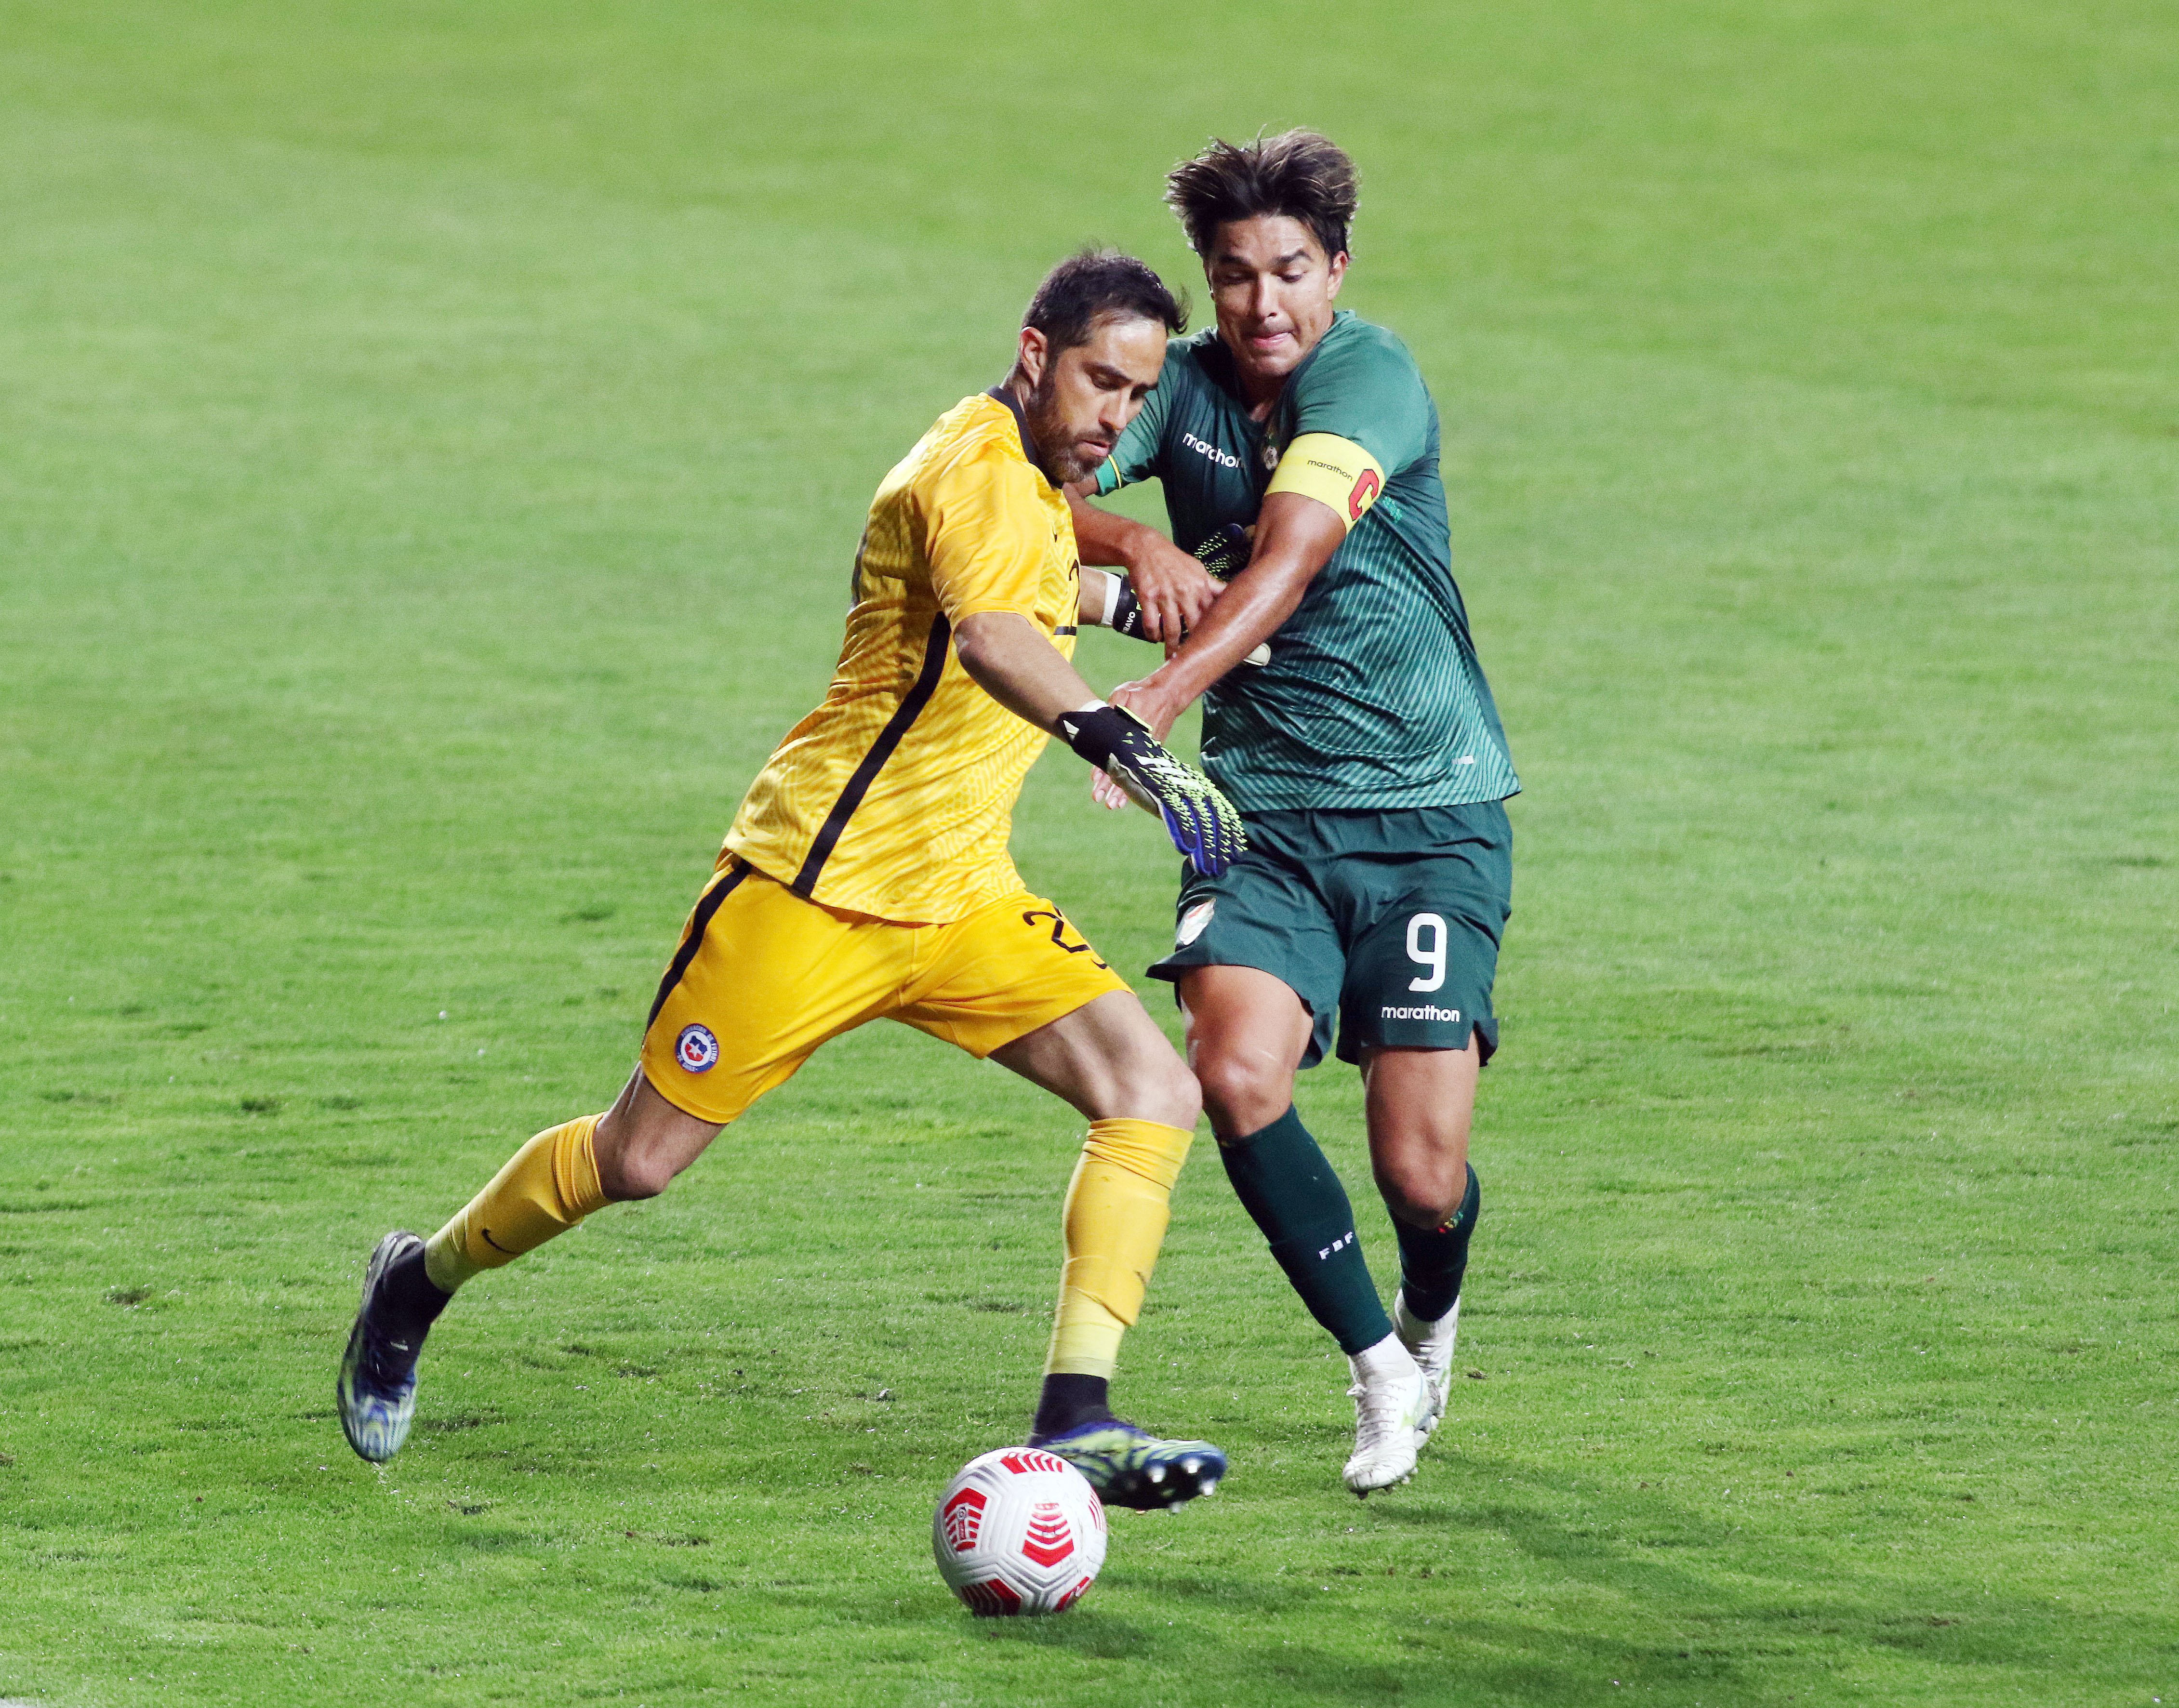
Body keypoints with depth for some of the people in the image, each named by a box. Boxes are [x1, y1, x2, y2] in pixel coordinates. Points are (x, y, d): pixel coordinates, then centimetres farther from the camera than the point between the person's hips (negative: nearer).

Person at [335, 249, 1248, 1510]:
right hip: (825, 880, -8)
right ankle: (420, 1285, 29)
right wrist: (1123, 743, -57)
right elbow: (988, 639, -43)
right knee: (639, 1159, 1)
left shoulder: (1032, 480, 11)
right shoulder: (981, 472, -19)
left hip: (961, 897, 8)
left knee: (1155, 1093, -12)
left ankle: (1076, 1419, -17)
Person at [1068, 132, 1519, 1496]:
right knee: (1236, 1071, -23)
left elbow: (1290, 554, -29)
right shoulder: (1184, 384, 3)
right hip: (1265, 807, 4)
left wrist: (1164, 693, -43)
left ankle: (1431, 1317, 30)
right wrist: (1136, 543, -29)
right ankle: (1381, 1369, -3)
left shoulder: (1371, 375, -14)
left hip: (1430, 810, -4)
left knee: (1423, 1173, -8)